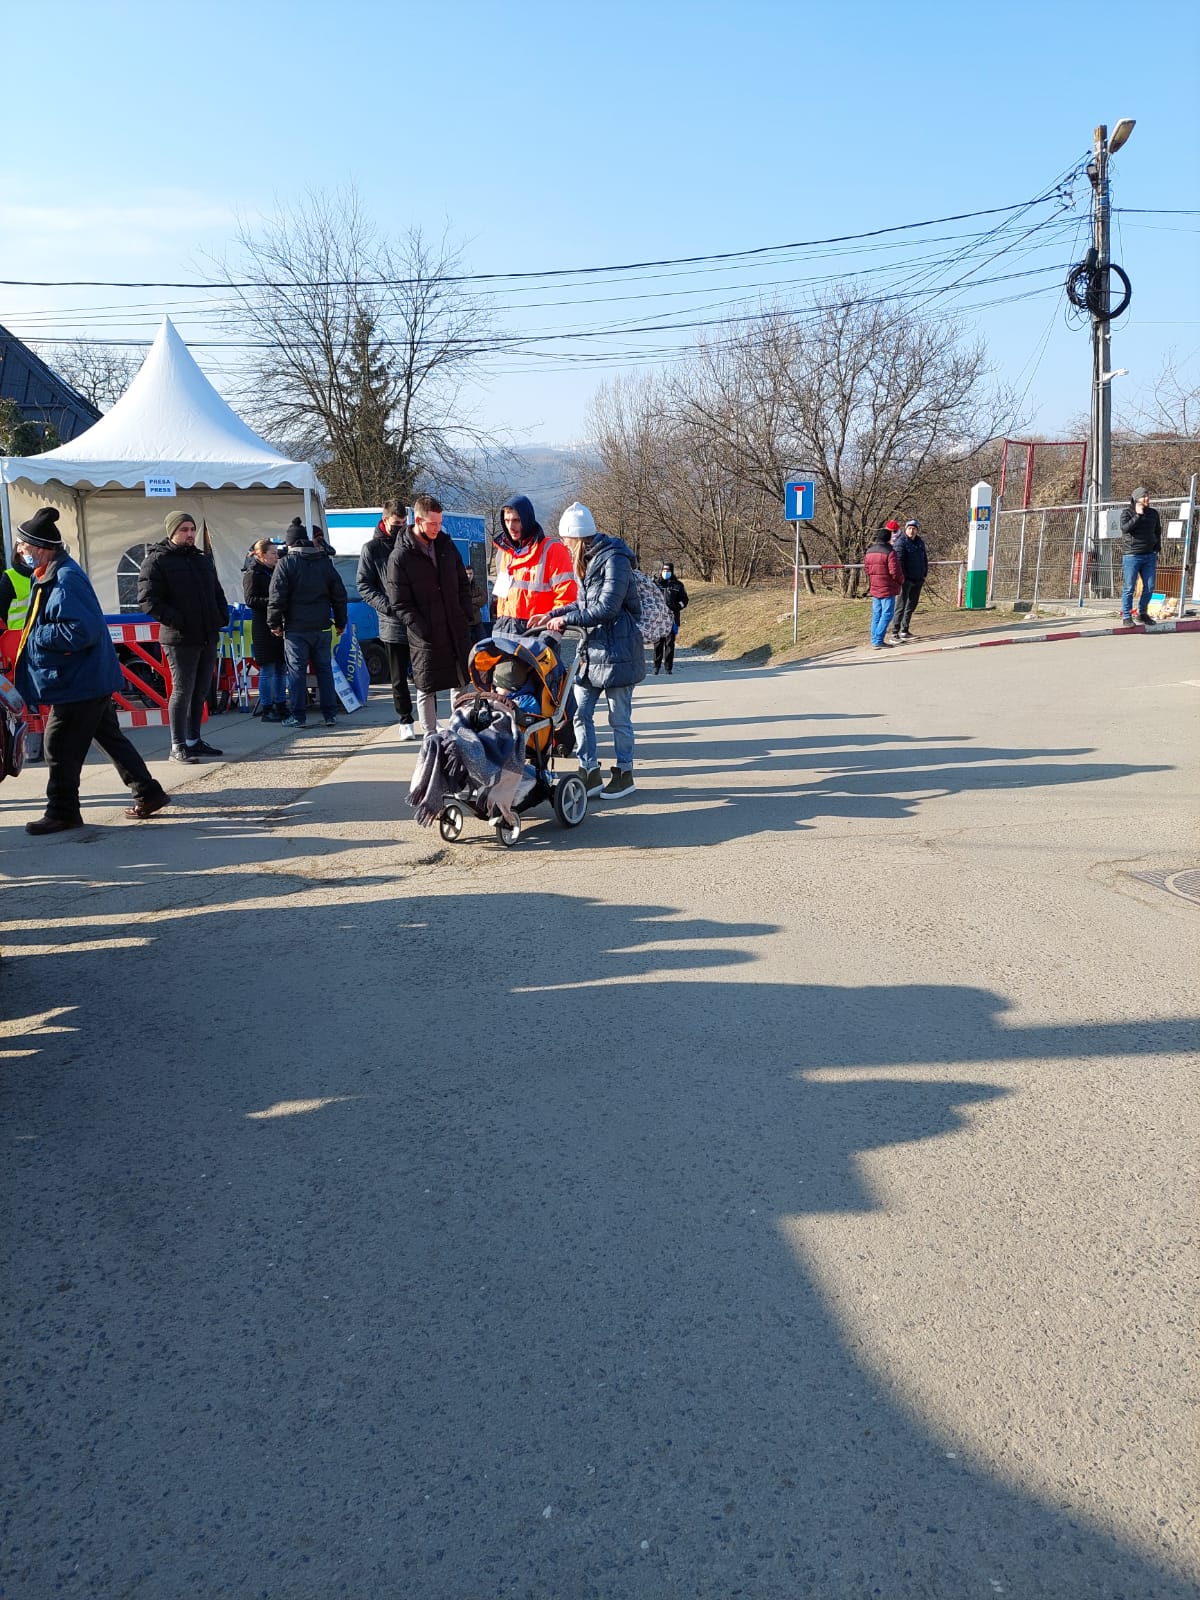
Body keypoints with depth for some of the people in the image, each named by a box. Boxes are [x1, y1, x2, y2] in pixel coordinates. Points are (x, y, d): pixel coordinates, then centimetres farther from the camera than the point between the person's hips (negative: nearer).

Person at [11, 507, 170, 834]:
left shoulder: (65, 580, -21)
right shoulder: (50, 574, 11)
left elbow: (83, 630, -27)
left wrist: (37, 636, -18)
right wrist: (37, 634, 6)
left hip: (78, 681, -10)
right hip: (90, 678, 10)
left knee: (59, 747, -1)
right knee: (110, 737, 16)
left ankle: (62, 812, 10)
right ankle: (148, 793, 22)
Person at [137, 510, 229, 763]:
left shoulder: (204, 559, 17)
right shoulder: (156, 561, -5)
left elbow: (217, 592, 25)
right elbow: (148, 600, -13)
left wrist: (222, 616, 7)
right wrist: (176, 621, -18)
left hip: (208, 637, 7)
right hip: (180, 638, -7)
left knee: (201, 691, 12)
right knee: (182, 691, -4)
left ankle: (194, 740, 23)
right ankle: (178, 746, 3)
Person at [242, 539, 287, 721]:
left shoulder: (276, 571, 16)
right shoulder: (252, 574, -5)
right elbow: (250, 600, -14)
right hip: (263, 628, -7)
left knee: (281, 669, 10)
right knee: (267, 670, -4)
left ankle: (280, 706, 18)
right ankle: (267, 710, 1)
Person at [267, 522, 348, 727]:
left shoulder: (286, 563, -5)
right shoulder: (325, 562, 9)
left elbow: (276, 596, -9)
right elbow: (339, 593, 11)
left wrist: (274, 623, -1)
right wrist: (340, 622, 18)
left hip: (296, 627, -4)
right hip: (321, 626, 4)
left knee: (296, 670, 1)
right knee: (324, 669, 9)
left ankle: (297, 715, 2)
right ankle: (330, 714, 10)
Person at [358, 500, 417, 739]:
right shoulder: (372, 548, 3)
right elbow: (363, 585, 0)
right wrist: (386, 605, -14)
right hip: (392, 623, -1)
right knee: (398, 678, 5)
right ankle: (405, 721, 15)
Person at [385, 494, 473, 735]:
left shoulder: (446, 544, 7)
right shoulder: (401, 556, -9)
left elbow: (463, 583, 16)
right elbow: (400, 604, -10)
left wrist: (465, 616, 5)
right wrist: (422, 630, -17)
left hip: (457, 631, 5)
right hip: (426, 637, -5)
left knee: (461, 681, 14)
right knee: (426, 688, 3)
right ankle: (430, 736, 13)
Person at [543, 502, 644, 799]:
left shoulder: (614, 560, -16)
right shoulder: (587, 560, 12)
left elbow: (606, 608, -21)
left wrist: (566, 620, -15)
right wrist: (553, 615, 7)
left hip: (617, 650, -8)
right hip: (592, 649, 8)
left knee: (619, 717, 3)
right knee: (579, 712, 5)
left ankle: (625, 774, 17)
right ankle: (590, 773, 14)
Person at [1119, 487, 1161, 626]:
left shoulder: (1153, 513, 12)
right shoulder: (1127, 512, -2)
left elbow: (1158, 531, 23)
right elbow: (1125, 528, -20)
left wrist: (1157, 547, 16)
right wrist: (1138, 515, -18)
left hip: (1149, 556, 5)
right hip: (1132, 556, -5)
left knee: (1149, 587, 4)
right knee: (1129, 588, -5)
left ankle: (1142, 613, 20)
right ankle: (1126, 617, 0)